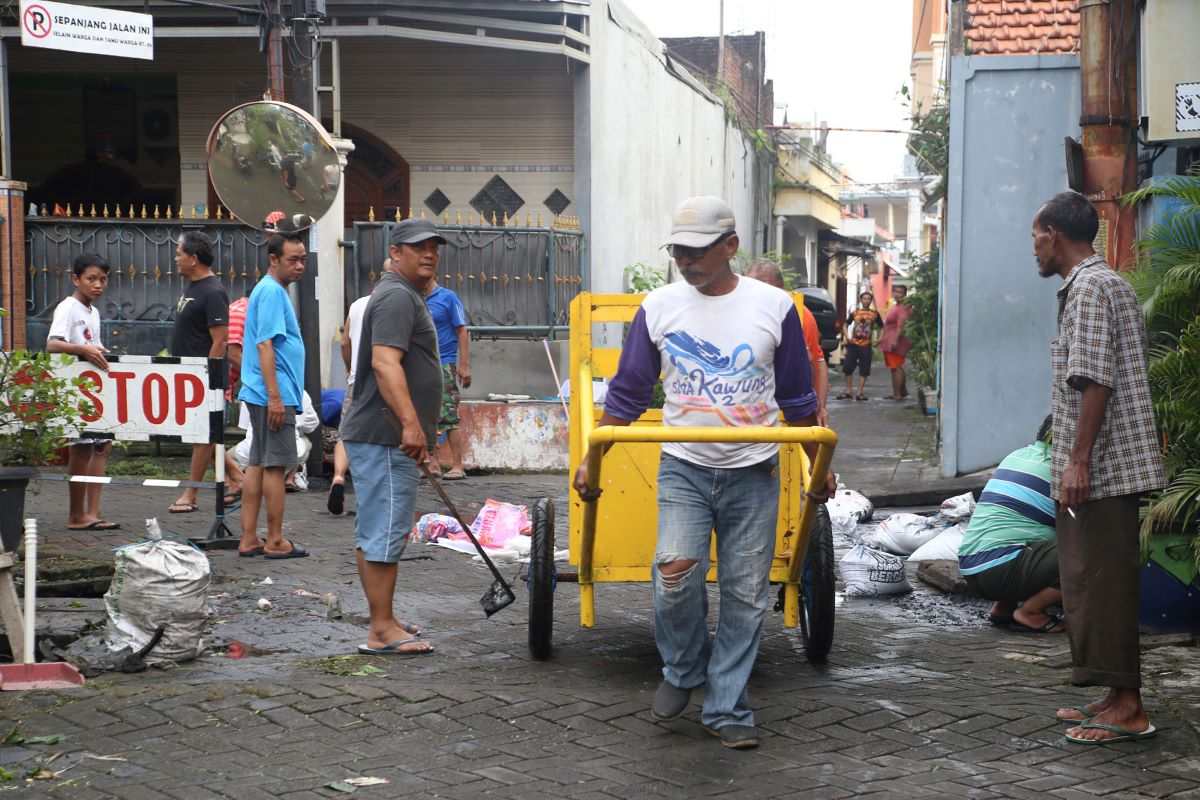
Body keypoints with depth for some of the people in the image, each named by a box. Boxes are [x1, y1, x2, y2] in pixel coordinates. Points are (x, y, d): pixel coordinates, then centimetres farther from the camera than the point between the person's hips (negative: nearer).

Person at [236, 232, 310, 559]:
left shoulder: (270, 290, 18)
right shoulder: (272, 291, -13)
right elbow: (265, 345, -20)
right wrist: (275, 397, -23)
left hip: (260, 395, 10)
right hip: (274, 394, -10)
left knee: (257, 464, 10)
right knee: (275, 465, -4)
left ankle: (249, 539, 13)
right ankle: (275, 541, 1)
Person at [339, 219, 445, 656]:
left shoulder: (407, 295, 22)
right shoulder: (397, 296, -13)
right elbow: (385, 362, -26)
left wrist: (410, 425, 32)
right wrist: (411, 423, -33)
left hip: (380, 436, 11)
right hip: (385, 437, -11)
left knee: (374, 531, 14)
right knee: (385, 531, -11)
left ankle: (383, 619, 22)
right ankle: (382, 632, -10)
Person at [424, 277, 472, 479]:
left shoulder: (448, 298, -2)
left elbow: (462, 332, -5)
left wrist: (464, 366, -10)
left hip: (444, 365, -6)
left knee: (449, 416, -8)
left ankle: (457, 466, -6)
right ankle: (433, 464, 15)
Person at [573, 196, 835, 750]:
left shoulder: (774, 307, 0)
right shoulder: (659, 307, 1)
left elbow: (798, 399, 9)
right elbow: (626, 394, 8)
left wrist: (818, 467, 13)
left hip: (753, 474, 0)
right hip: (683, 468, 0)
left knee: (744, 594, 1)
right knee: (675, 570, -19)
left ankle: (726, 709, 13)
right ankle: (682, 671, 7)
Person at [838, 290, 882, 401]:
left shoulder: (875, 314, 2)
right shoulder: (855, 313, 4)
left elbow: (881, 327, 8)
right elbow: (846, 325, 12)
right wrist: (846, 337, -3)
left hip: (866, 345, -1)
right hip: (853, 344, 1)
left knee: (864, 370, 0)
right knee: (848, 367, 0)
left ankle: (859, 393, 5)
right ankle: (848, 391, 11)